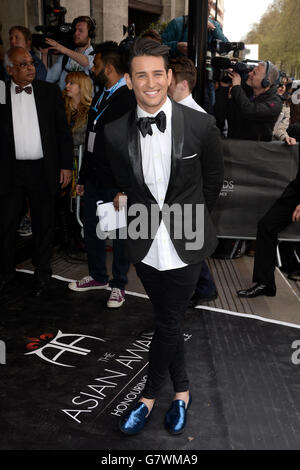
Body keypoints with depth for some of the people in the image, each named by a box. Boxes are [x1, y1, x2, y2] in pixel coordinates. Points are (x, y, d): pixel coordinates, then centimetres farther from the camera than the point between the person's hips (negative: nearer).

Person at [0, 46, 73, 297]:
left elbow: (63, 130, 5)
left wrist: (66, 165, -1)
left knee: (43, 225, 11)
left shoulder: (50, 91, 4)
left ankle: (42, 273, 26)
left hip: (43, 170, 0)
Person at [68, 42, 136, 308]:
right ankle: (98, 277, 34)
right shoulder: (101, 96, 14)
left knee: (120, 232, 6)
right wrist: (83, 176, 17)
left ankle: (118, 284, 22)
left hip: (116, 181, -8)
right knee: (91, 229, 16)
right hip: (94, 177, 8)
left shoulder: (128, 99, -13)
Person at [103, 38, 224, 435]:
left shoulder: (200, 125, -11)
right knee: (168, 322, 16)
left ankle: (149, 396, 31)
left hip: (185, 245, -2)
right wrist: (144, 216, 9)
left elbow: (214, 179, 5)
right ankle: (181, 392, 38)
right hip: (145, 245, 2)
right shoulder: (116, 133, -6)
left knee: (168, 324, 7)